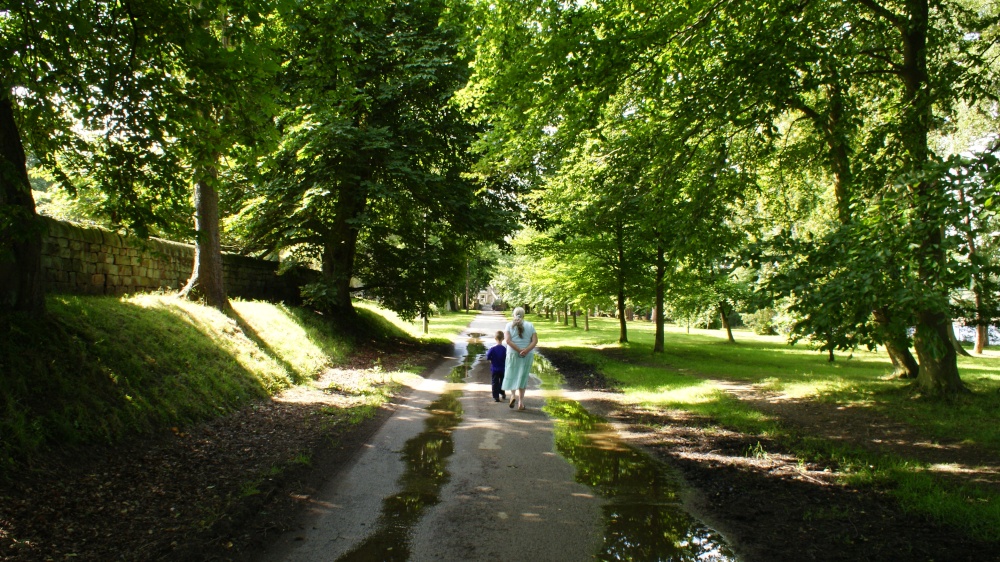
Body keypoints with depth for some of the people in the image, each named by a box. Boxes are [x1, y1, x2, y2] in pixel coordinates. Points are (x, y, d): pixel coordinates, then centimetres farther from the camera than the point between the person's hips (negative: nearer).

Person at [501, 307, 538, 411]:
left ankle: (513, 394, -4)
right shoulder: (530, 325, 2)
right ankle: (521, 401, 6)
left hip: (513, 354, -1)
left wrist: (519, 350, -15)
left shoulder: (509, 325, -2)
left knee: (511, 374, 16)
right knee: (522, 376, 10)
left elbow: (507, 340, -14)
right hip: (528, 355, 1)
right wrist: (526, 350, -19)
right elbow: (535, 341, -8)